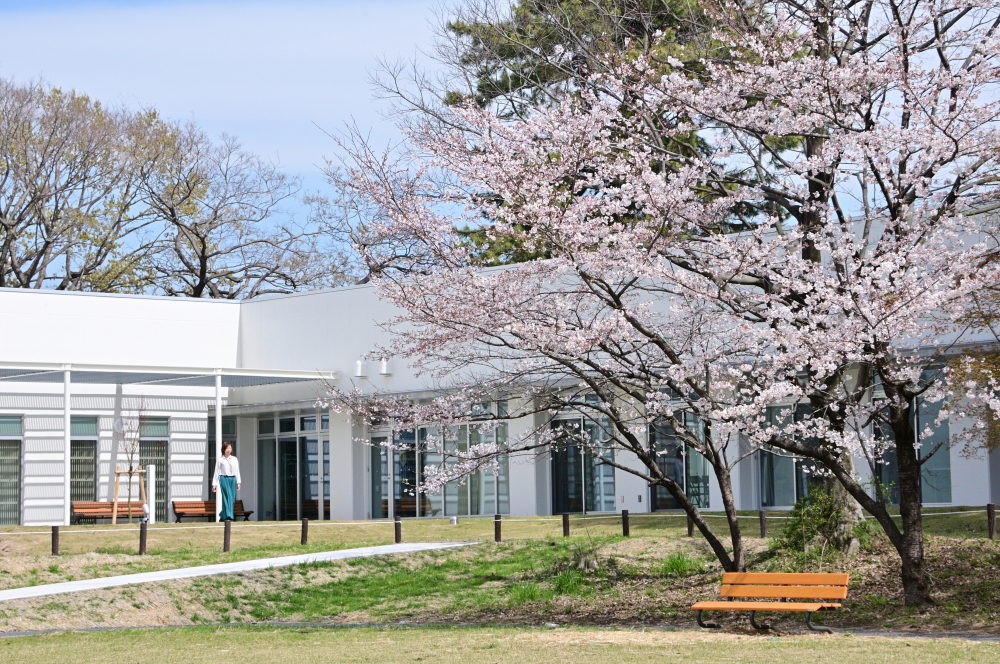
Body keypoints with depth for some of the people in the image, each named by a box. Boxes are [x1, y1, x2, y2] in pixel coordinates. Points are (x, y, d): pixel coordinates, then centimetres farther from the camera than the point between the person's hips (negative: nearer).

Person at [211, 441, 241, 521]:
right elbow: (216, 473, 7)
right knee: (227, 498, -14)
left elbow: (237, 471, 14)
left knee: (232, 499, 1)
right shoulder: (220, 460, 6)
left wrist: (238, 482, 7)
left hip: (233, 479, 4)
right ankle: (227, 516, -17)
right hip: (224, 479, -4)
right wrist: (214, 484, 3)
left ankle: (223, 516, 13)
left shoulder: (235, 459, 14)